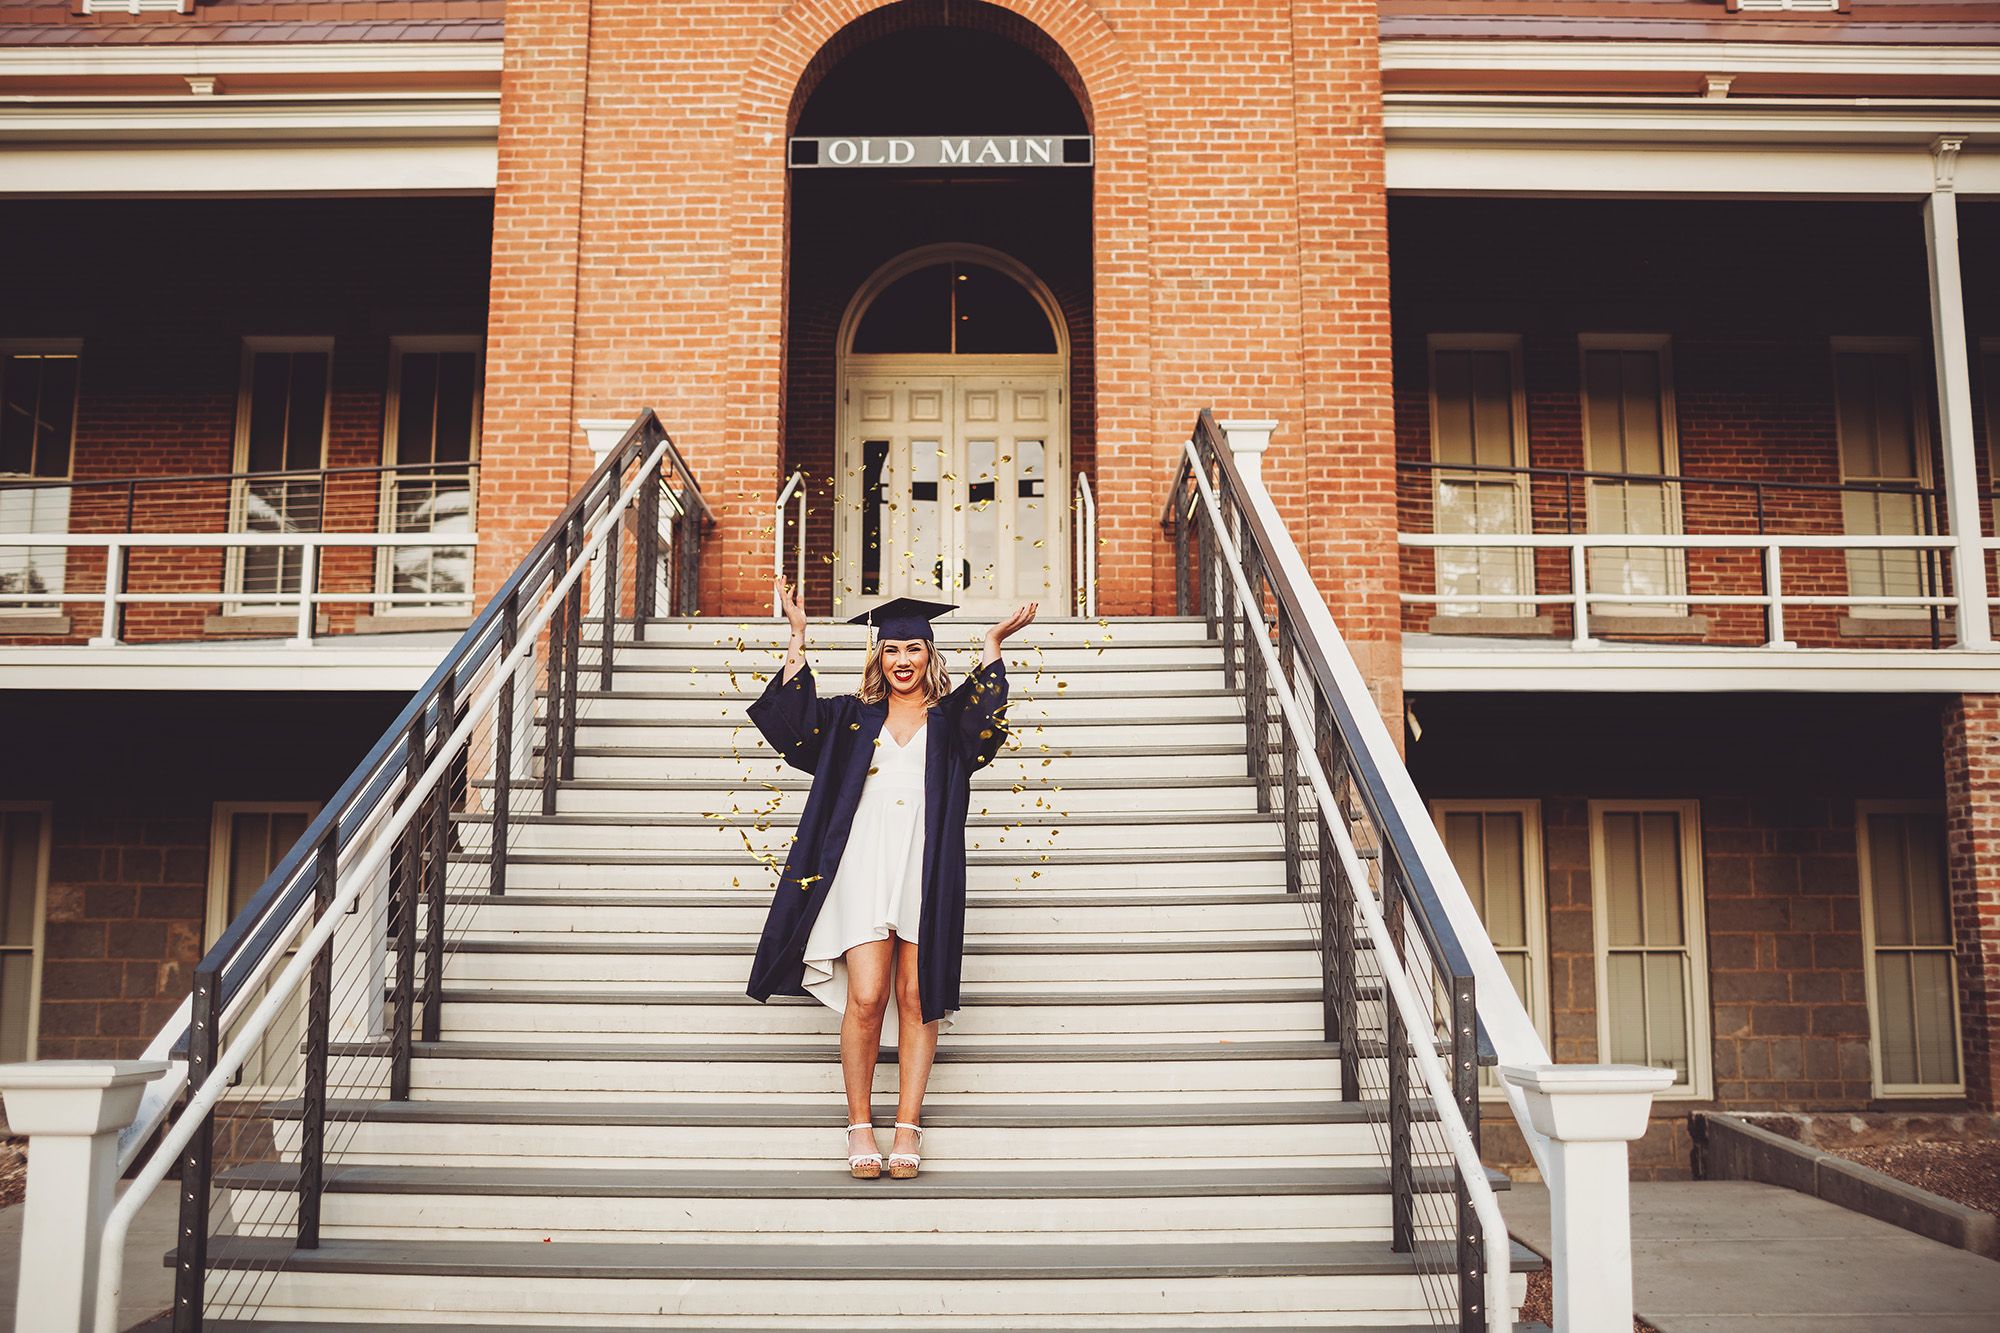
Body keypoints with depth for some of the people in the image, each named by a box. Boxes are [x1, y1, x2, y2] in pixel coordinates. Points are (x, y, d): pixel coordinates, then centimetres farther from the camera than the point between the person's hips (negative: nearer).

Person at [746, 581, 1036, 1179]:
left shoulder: (951, 720, 13)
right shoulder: (853, 718, 16)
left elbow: (983, 712, -9)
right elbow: (797, 717, 1)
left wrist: (993, 644, -15)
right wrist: (798, 636, -1)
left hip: (926, 871, 0)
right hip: (864, 865, 0)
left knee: (915, 997, -2)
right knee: (866, 996, -10)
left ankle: (908, 1125, 4)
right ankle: (860, 1125, 2)